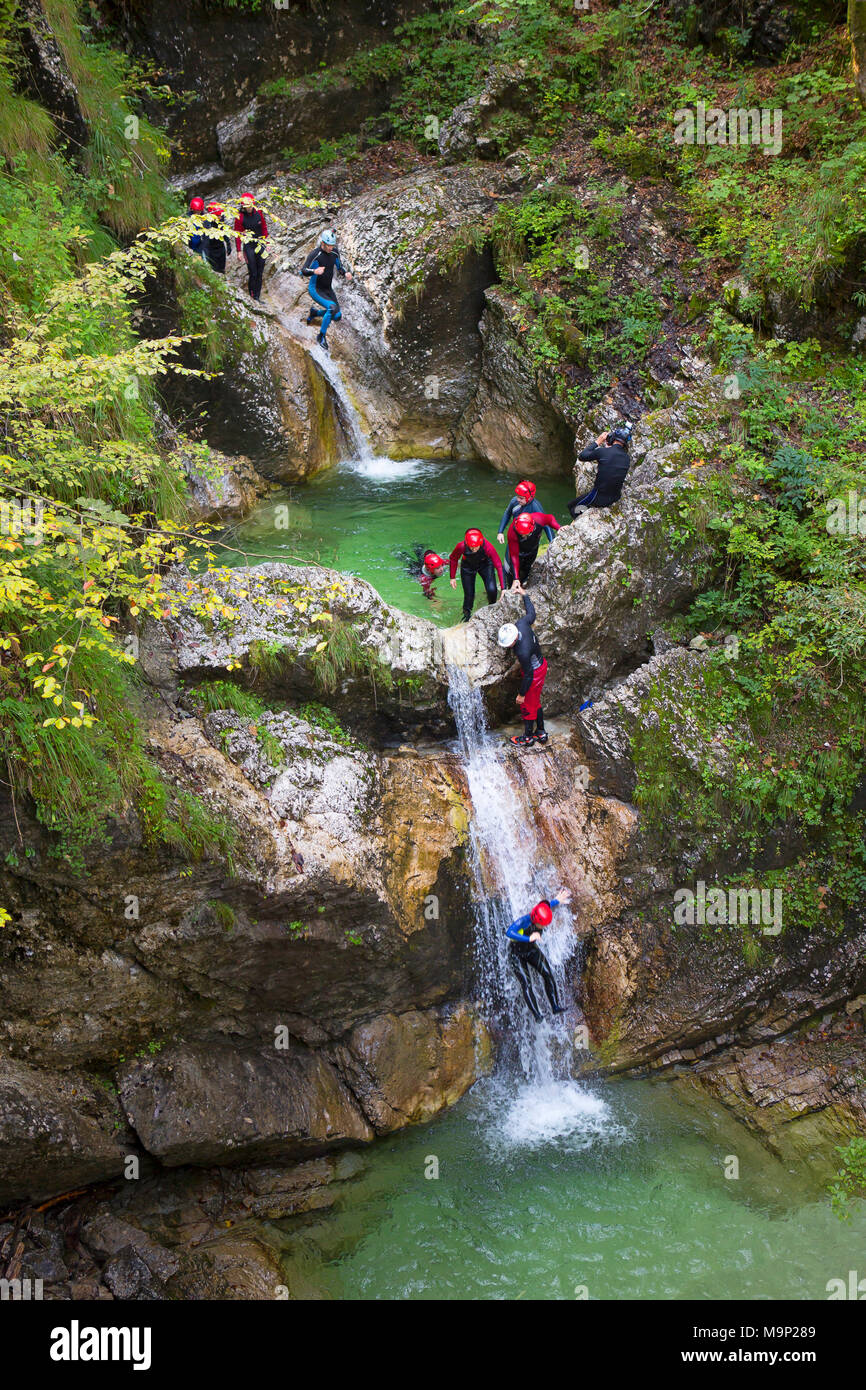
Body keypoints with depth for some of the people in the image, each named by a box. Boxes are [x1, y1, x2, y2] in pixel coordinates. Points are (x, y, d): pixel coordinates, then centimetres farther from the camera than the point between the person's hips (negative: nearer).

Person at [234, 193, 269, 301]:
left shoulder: (258, 212, -1)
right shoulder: (240, 217, -11)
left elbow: (264, 227, 12)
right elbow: (237, 234, -6)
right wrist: (239, 251, -7)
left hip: (260, 244, 4)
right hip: (248, 246, -4)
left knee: (260, 273, 7)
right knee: (253, 274, -8)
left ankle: (258, 296, 16)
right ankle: (252, 296, 2)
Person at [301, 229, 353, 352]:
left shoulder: (334, 252, -2)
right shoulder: (315, 254, -20)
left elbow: (339, 266, 13)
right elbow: (304, 271, -24)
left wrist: (346, 272, -9)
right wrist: (314, 271, -45)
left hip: (327, 289, 7)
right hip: (315, 289, -7)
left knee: (337, 315, 4)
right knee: (332, 307, -29)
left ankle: (314, 312, 31)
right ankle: (321, 337, -15)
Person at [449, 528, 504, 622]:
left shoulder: (487, 546, -39)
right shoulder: (461, 546, -36)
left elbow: (499, 566, -33)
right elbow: (453, 559, -12)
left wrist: (503, 588, -36)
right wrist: (452, 578, -6)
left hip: (485, 565, 0)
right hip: (468, 567, 1)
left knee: (492, 590, -16)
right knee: (469, 594, 0)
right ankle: (467, 614, 31)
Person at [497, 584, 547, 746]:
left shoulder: (523, 652, -39)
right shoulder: (521, 624, -19)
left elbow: (528, 674, -27)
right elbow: (532, 614, 3)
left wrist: (521, 694, -15)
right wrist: (525, 595, 16)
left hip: (536, 672, -9)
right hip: (541, 664, 9)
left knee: (527, 704, 9)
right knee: (535, 702, 23)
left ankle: (528, 737, 27)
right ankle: (541, 732, 37)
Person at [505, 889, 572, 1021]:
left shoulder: (542, 914, -18)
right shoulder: (523, 921, -36)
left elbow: (547, 903, 6)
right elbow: (508, 932, -55)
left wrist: (557, 900, 23)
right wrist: (528, 939, -61)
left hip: (532, 949, 5)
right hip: (517, 953, -5)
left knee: (547, 974, -10)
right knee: (526, 984, -13)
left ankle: (555, 1006, -4)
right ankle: (536, 1014, -8)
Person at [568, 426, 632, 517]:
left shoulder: (602, 451, -22)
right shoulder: (626, 457, -5)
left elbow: (581, 457, -6)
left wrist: (597, 442, 0)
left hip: (600, 498, -6)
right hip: (615, 498, 6)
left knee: (571, 507, 14)